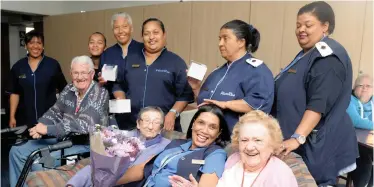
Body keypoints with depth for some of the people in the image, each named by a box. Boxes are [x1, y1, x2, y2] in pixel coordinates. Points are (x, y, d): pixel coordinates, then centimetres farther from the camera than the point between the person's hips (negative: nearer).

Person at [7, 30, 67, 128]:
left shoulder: (53, 64, -3)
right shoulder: (18, 66, 4)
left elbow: (63, 90, 2)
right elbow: (14, 93, 7)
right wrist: (12, 117, 3)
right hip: (25, 118, 2)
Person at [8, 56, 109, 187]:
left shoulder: (100, 94, -17)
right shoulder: (69, 89, 6)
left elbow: (82, 125, -25)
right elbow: (55, 111, 10)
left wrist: (47, 129, -22)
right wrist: (40, 125, -12)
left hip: (85, 145, -7)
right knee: (17, 152, 5)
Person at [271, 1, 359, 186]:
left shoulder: (328, 56, -15)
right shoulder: (306, 54, 15)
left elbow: (318, 104, -25)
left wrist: (297, 138, -31)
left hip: (317, 143, -9)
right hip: (300, 139, 9)